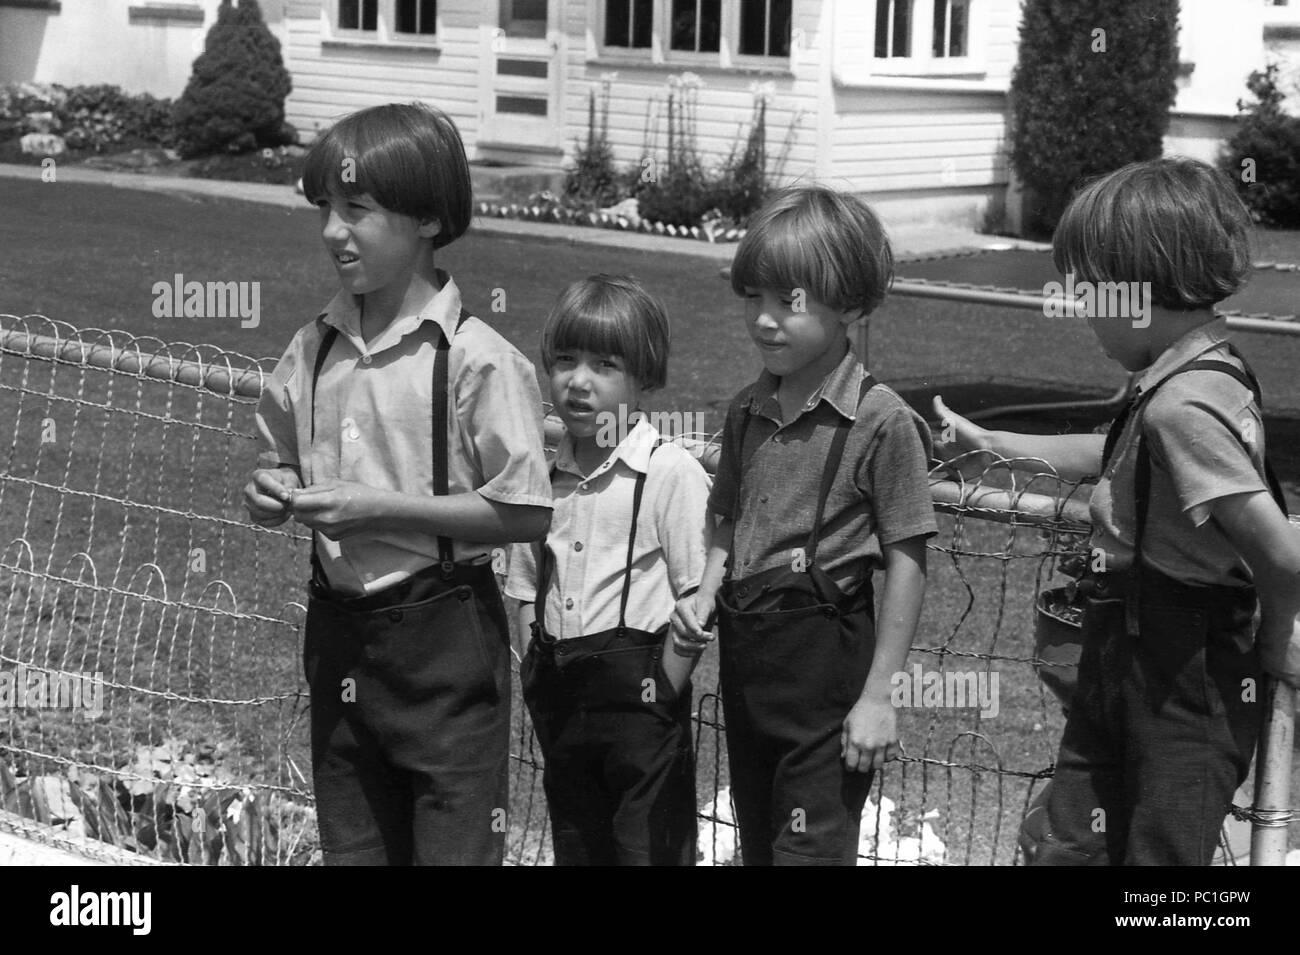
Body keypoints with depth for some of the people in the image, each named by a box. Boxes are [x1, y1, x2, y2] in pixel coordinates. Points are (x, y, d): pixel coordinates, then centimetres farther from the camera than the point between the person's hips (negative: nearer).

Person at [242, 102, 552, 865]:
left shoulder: (475, 359, -15)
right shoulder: (314, 349, 2)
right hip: (339, 627, 6)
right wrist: (274, 489, -6)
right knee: (351, 848, 17)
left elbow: (526, 513, -16)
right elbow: (283, 456, 17)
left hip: (442, 634, -6)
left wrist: (383, 507, -20)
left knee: (454, 847, 2)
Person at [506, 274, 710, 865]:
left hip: (638, 686, -6)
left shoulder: (672, 473, -10)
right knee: (575, 848, 17)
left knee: (649, 848, -1)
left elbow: (697, 598, -12)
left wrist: (662, 694, -13)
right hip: (560, 697, 6)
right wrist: (540, 678, 4)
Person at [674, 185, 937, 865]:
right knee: (757, 842, 18)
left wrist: (877, 695, -13)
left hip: (824, 653, -7)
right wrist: (706, 593, -1)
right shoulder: (748, 411, 6)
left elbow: (905, 563, -12)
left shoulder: (880, 420, -14)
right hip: (744, 651, 7)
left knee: (812, 846, -2)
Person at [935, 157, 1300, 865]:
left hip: (1180, 693, -9)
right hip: (1126, 674, 9)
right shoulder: (1211, 375, 5)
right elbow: (1115, 457, 25)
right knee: (1063, 847, 15)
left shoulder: (1182, 407, -26)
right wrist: (991, 444, 28)